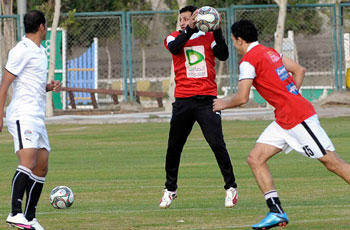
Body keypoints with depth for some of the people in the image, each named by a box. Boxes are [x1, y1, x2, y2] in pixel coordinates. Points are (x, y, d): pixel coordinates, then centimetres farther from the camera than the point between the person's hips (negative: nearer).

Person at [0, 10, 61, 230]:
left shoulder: (40, 51, 20)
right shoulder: (22, 50, -9)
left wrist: (50, 87, 10)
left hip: (37, 117, 10)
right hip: (23, 115, -10)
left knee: (41, 168, 7)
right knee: (28, 162, -23)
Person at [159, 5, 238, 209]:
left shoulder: (208, 37, 6)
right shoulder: (174, 37, 7)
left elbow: (223, 55, -8)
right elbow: (174, 47, -16)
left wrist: (217, 31, -17)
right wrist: (191, 29, -26)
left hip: (207, 98, -2)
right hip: (183, 100, 2)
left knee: (217, 143, -11)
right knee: (174, 146, 7)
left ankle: (231, 187, 1)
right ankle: (170, 189, 23)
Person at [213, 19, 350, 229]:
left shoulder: (248, 60, -12)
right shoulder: (270, 52, 15)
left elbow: (241, 98, -15)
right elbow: (299, 70, 21)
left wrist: (224, 103, 4)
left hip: (298, 117, -10)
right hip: (285, 121, 10)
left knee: (332, 162, -6)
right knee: (256, 158, 3)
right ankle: (277, 212, -1)